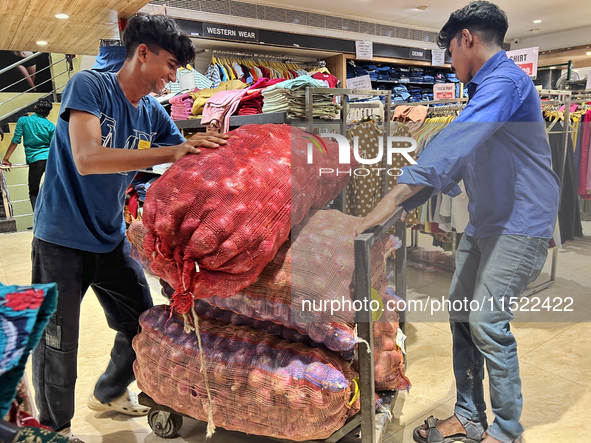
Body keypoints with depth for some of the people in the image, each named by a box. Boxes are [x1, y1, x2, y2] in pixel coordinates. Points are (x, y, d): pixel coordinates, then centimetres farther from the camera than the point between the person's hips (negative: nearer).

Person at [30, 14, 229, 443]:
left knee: (143, 326, 12)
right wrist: (171, 152, -36)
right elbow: (87, 159, -30)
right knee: (57, 340, 5)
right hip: (62, 238, -6)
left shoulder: (153, 115, 3)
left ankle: (109, 394, 39)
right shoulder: (89, 85, -15)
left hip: (111, 239, 7)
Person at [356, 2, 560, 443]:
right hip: (485, 221, 10)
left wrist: (391, 201, -36)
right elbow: (464, 155, 24)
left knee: (488, 324, -9)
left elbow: (454, 145, -31)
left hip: (519, 224, -10)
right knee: (461, 315, 8)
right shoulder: (485, 87, 16)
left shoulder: (506, 81, -17)